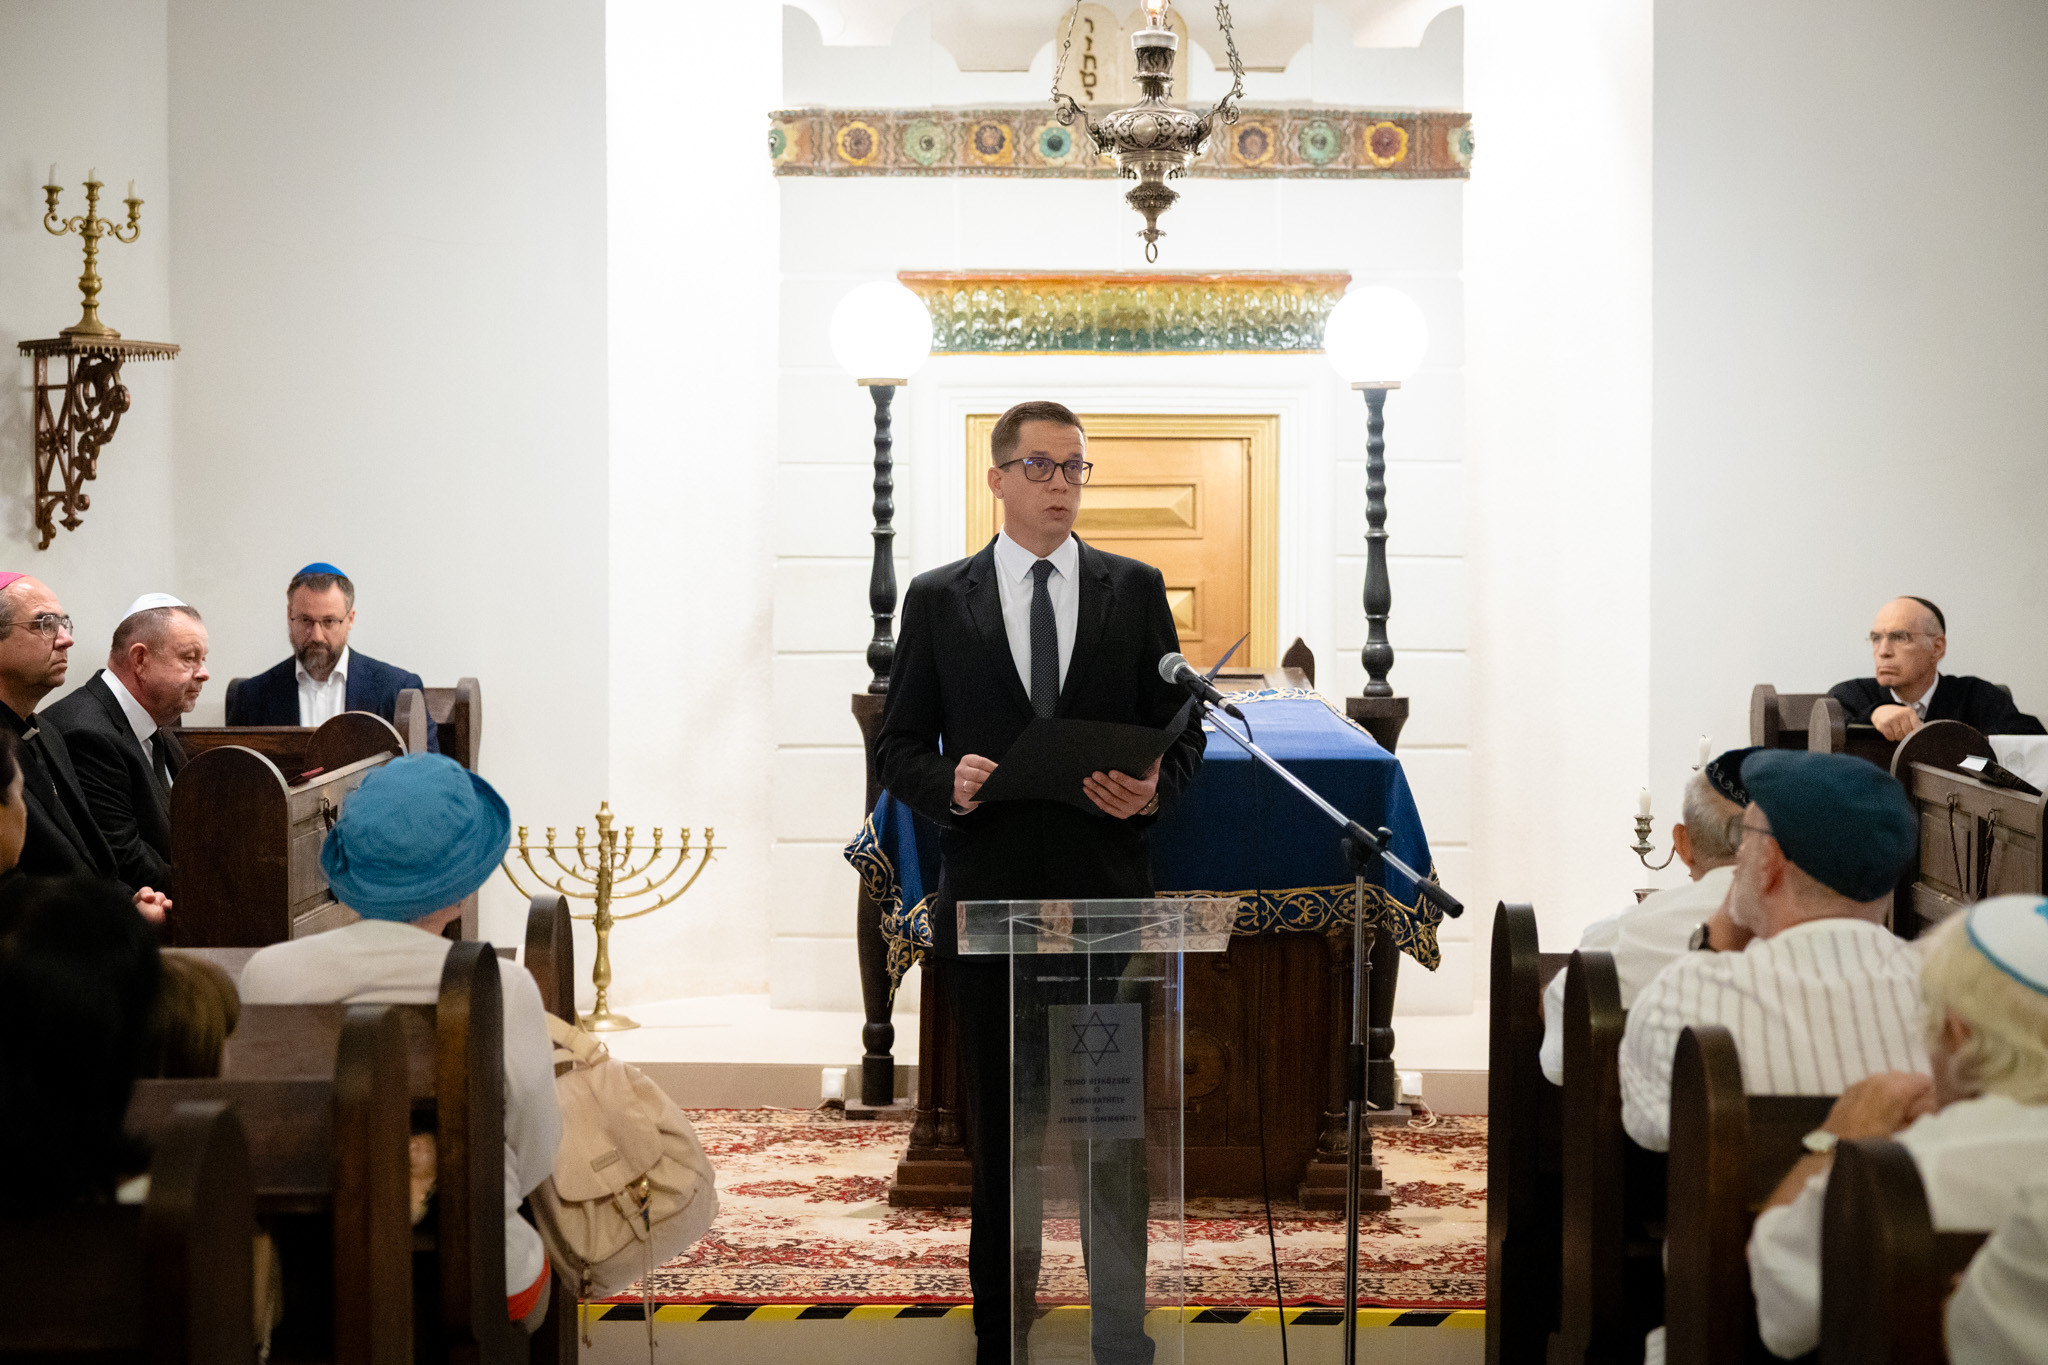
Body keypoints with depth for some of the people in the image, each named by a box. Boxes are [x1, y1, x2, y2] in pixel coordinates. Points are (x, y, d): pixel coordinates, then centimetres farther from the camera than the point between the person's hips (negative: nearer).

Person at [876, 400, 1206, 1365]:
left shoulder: (1135, 590, 8)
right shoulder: (937, 599, 6)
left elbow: (1181, 731, 9)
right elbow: (899, 746, 7)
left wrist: (1155, 788, -11)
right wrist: (947, 784, -13)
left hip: (1107, 895, 0)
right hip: (989, 898, 0)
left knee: (1115, 1130, -1)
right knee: (1000, 1132, 9)